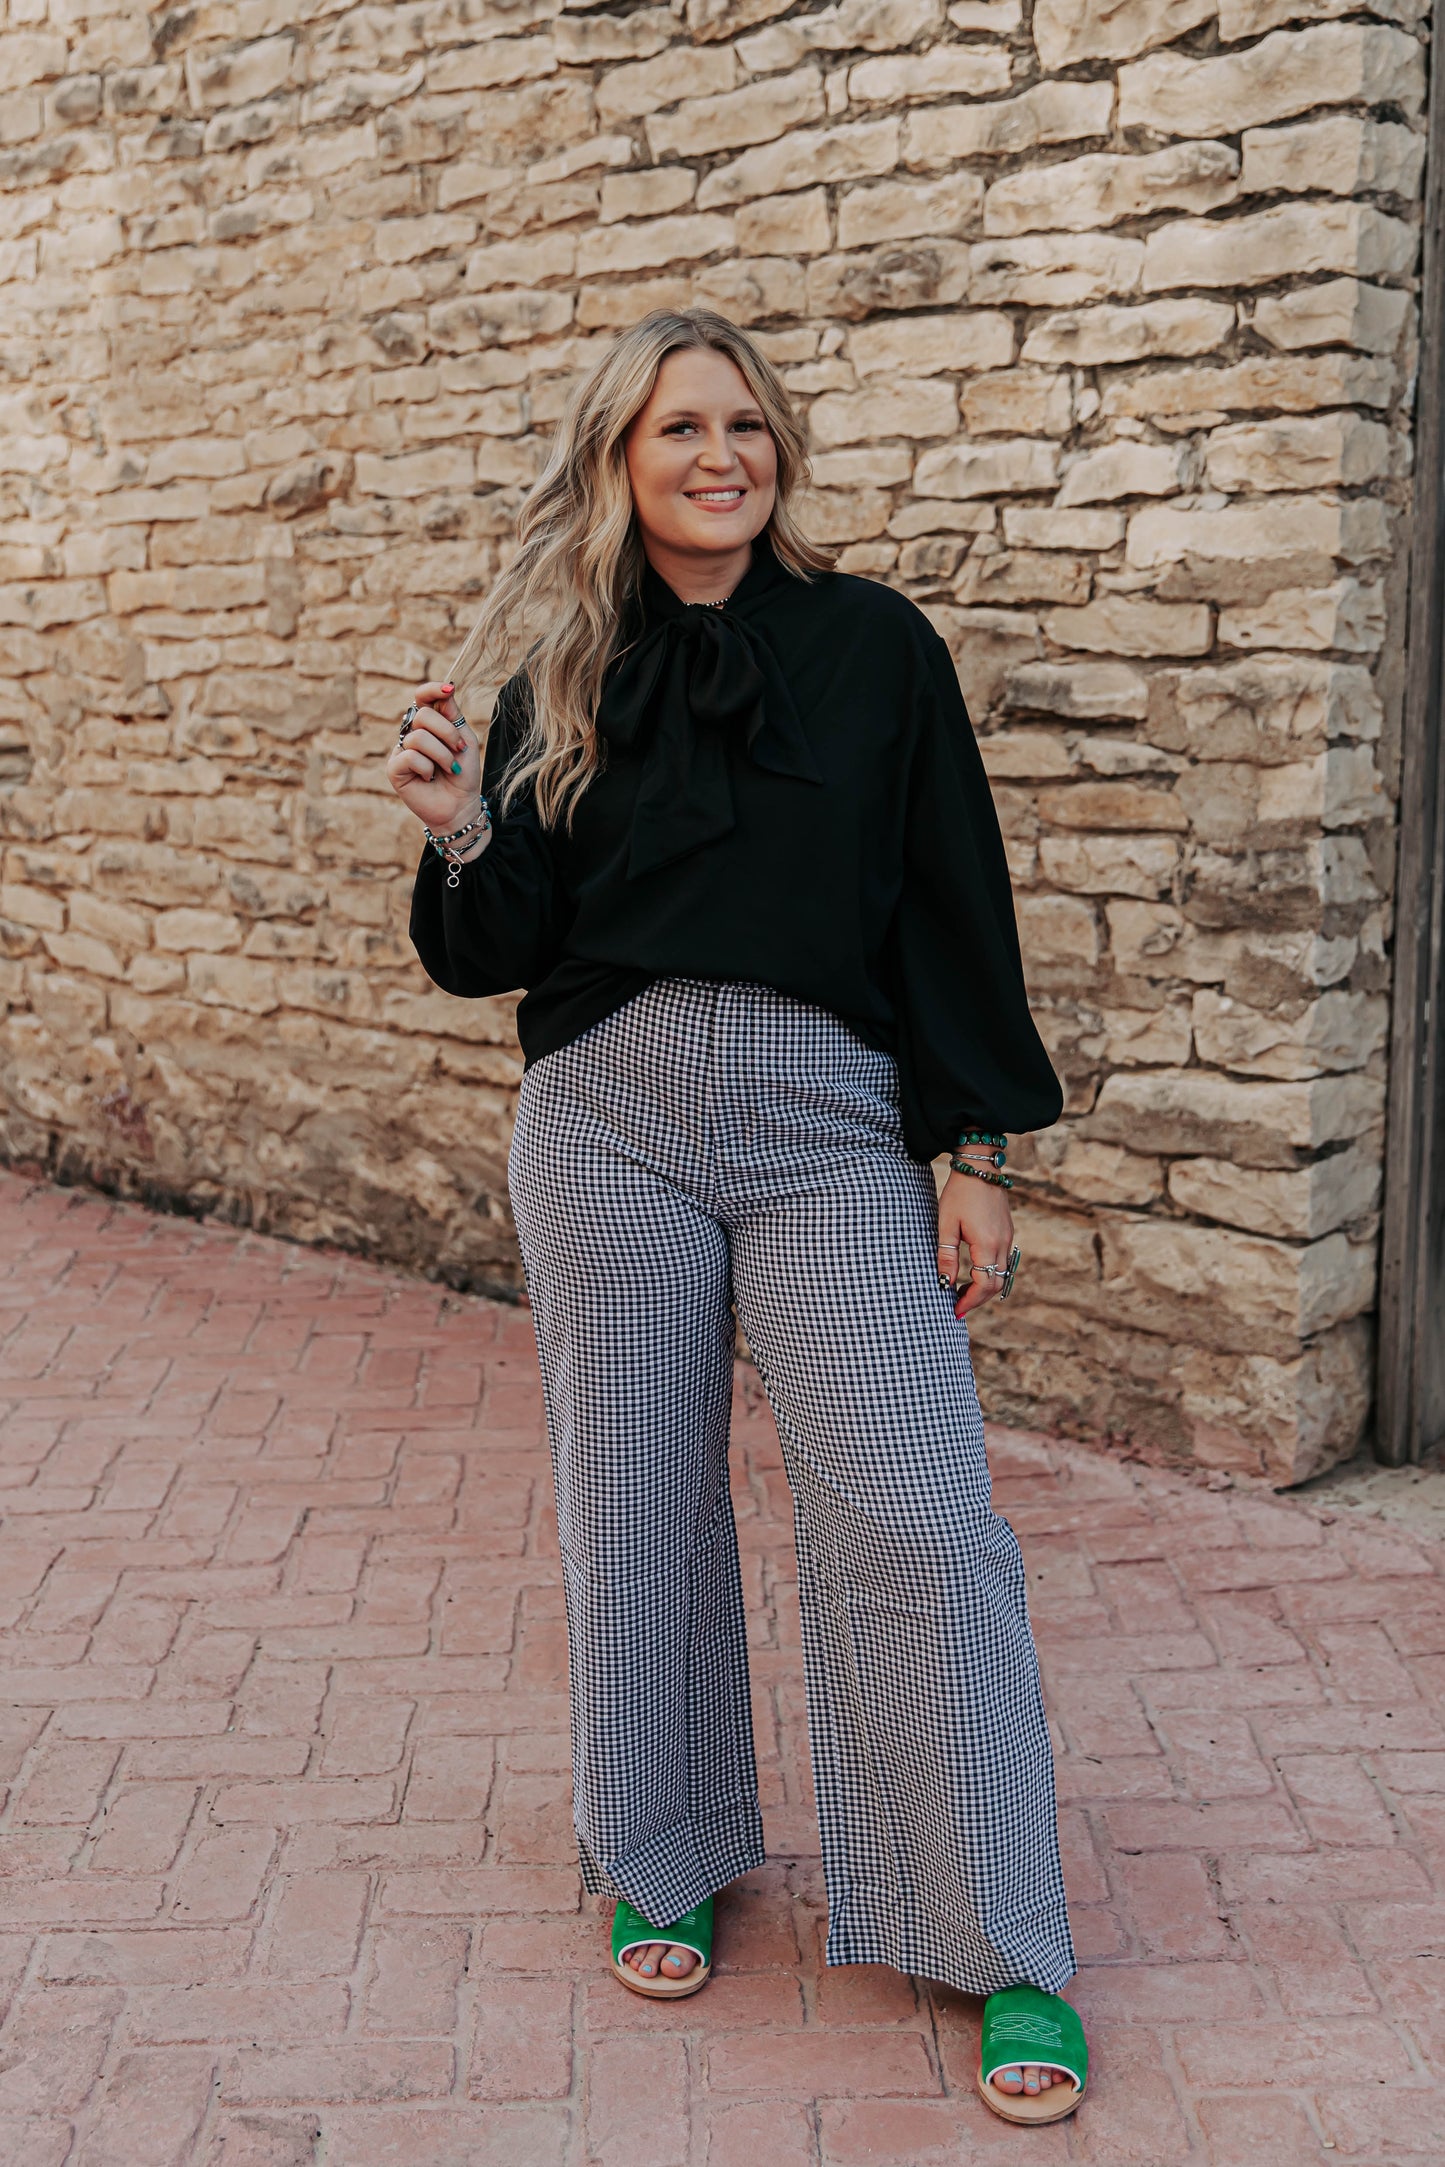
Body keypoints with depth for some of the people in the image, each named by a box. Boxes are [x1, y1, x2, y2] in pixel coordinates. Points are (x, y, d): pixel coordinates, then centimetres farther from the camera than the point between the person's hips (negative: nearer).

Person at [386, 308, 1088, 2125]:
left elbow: (956, 908, 2)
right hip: (607, 1112, 2)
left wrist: (977, 1155, -3)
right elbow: (501, 950, 8)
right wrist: (463, 834, -13)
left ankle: (1003, 1950, 8)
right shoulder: (561, 675, 7)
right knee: (637, 1499, 8)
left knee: (912, 1519, -7)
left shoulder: (873, 644, 3)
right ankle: (662, 1865, 30)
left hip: (832, 1120, -2)